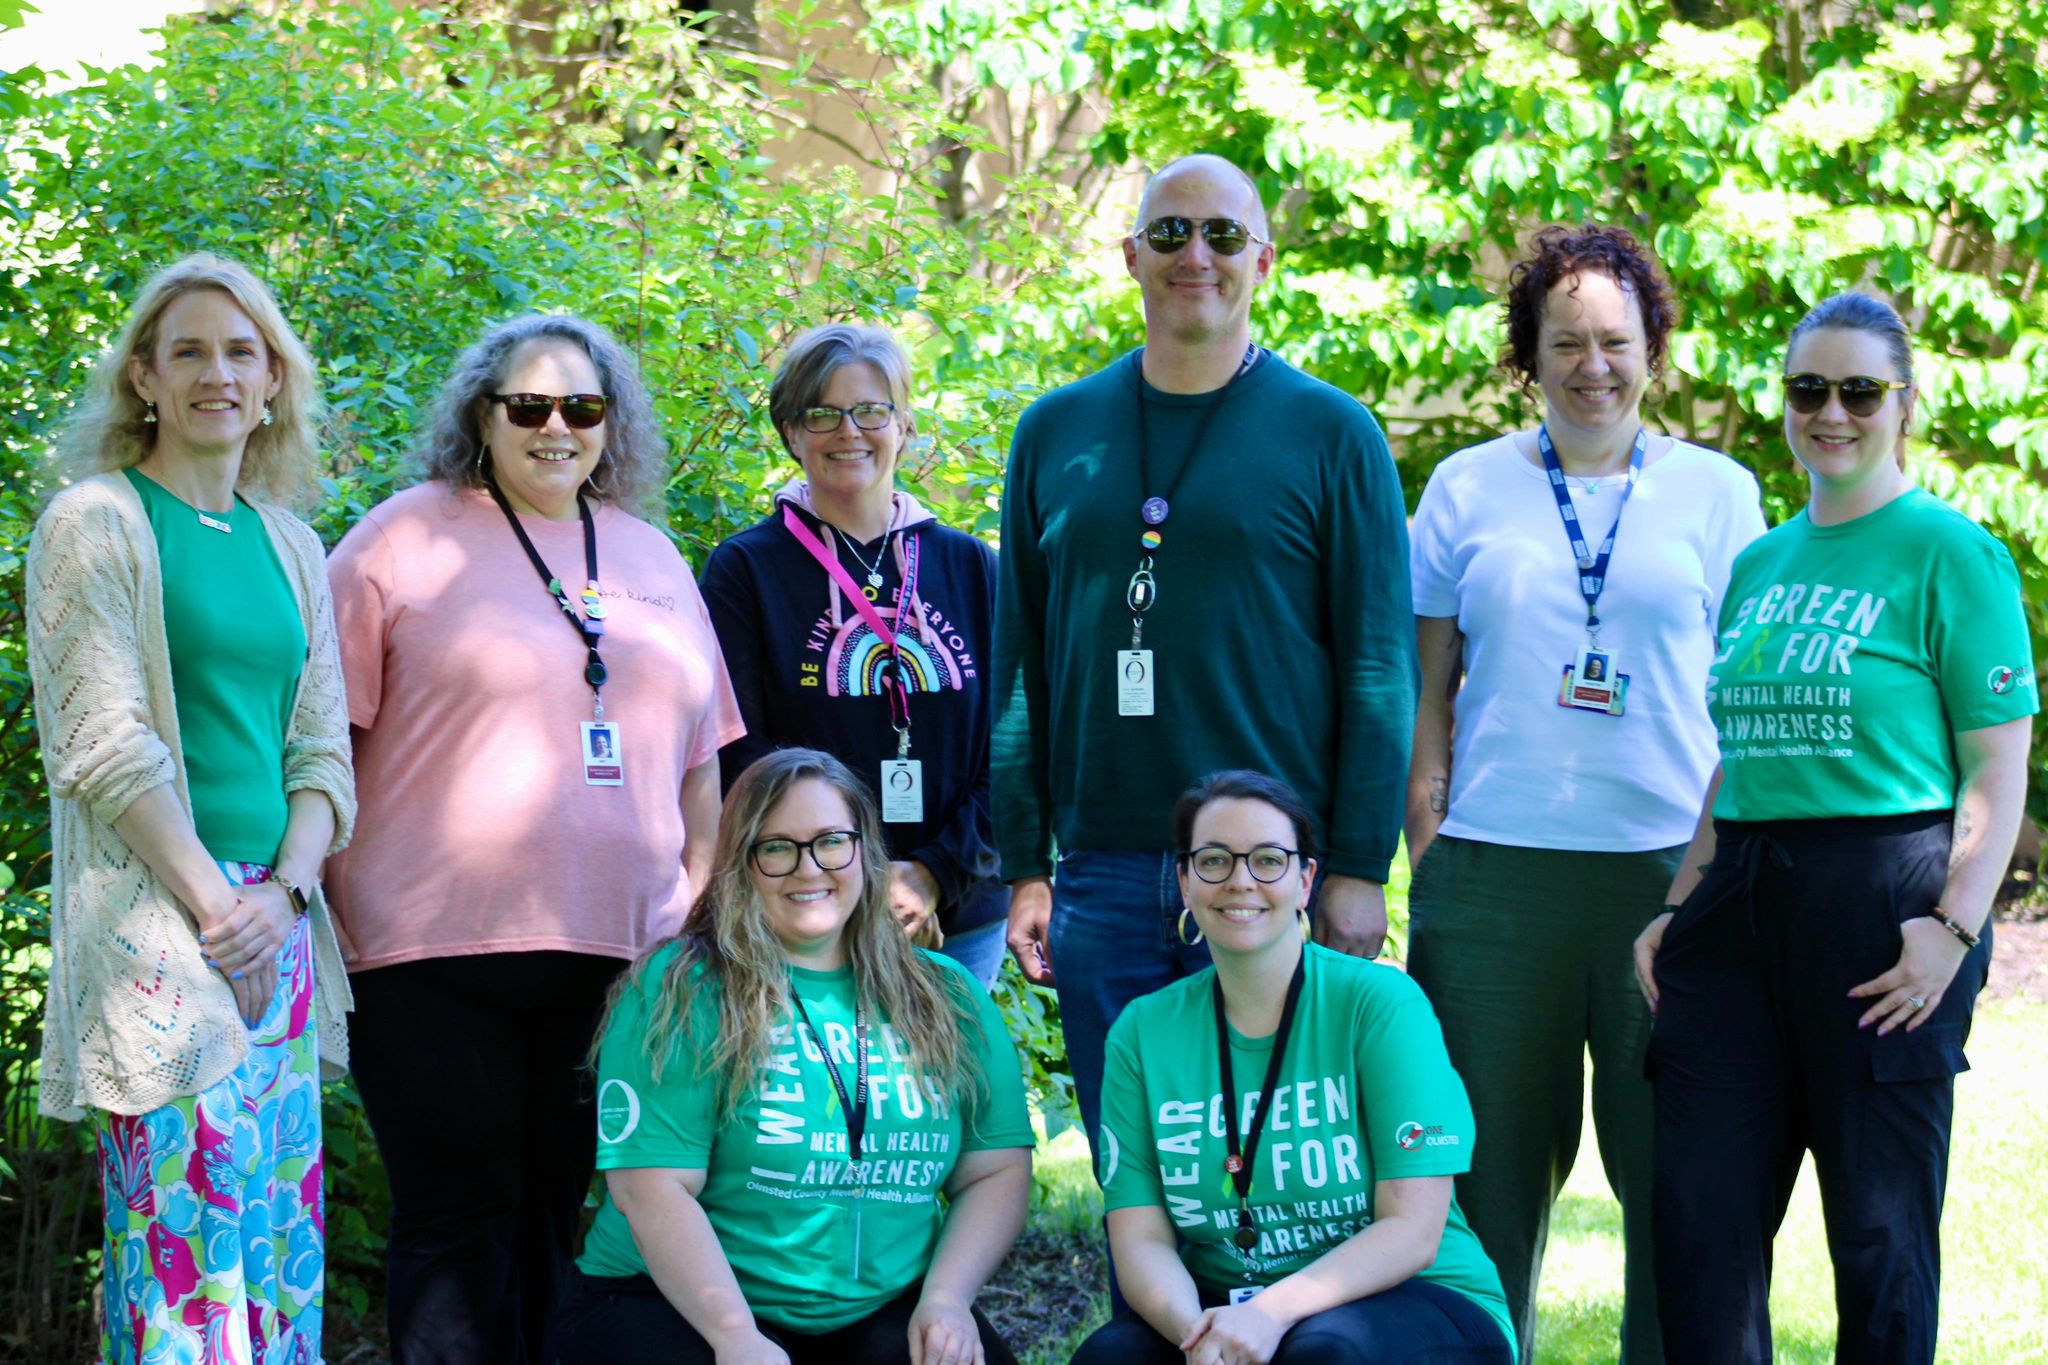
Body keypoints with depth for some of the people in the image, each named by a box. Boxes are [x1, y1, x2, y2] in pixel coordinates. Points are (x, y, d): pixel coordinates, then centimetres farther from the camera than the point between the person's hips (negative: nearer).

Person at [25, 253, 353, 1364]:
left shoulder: (290, 548, 16)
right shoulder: (96, 524, -1)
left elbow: (321, 749, 14)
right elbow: (103, 746, -9)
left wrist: (283, 894, -4)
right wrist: (215, 904, -14)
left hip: (276, 919, 6)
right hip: (157, 921, -6)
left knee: (280, 1220, 5)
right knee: (186, 1223, -10)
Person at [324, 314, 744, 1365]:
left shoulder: (649, 557, 16)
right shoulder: (406, 540, 1)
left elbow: (700, 754, 21)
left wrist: (698, 910, 15)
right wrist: (331, 903, -7)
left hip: (617, 952, 4)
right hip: (439, 951, -4)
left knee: (555, 1218, 8)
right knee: (459, 1223, -1)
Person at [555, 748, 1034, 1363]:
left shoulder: (947, 999, 10)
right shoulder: (679, 991, -3)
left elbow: (997, 1170, 8)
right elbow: (652, 1188, -11)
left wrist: (946, 1298, -8)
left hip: (884, 1313, 3)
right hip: (678, 1307, -3)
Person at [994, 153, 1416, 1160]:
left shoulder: (1330, 434, 1)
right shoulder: (1057, 433, 11)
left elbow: (1378, 668, -1)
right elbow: (1019, 662, 12)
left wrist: (1360, 869, -7)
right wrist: (1023, 867, 6)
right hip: (1102, 877, 3)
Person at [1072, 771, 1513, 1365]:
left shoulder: (1382, 1003, -7)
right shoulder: (1143, 1032, 3)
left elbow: (1412, 1233, -12)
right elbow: (1140, 1239, -1)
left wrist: (1274, 1312, -26)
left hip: (1415, 1301, -3)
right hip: (1223, 1306, 3)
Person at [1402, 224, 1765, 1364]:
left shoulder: (1717, 491, 8)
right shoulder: (1468, 488, 9)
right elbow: (1427, 690, 11)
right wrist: (1425, 846, 3)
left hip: (1668, 869, 0)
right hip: (1494, 871, 1)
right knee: (1492, 1150, 4)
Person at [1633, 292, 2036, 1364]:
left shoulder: (1949, 551, -2)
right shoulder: (1758, 564, 17)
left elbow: (2000, 765, -8)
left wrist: (1955, 924, -19)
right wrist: (1681, 907, 12)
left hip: (1881, 898, -6)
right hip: (1742, 902, 6)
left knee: (1878, 1223, 1)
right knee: (1700, 1214, 3)